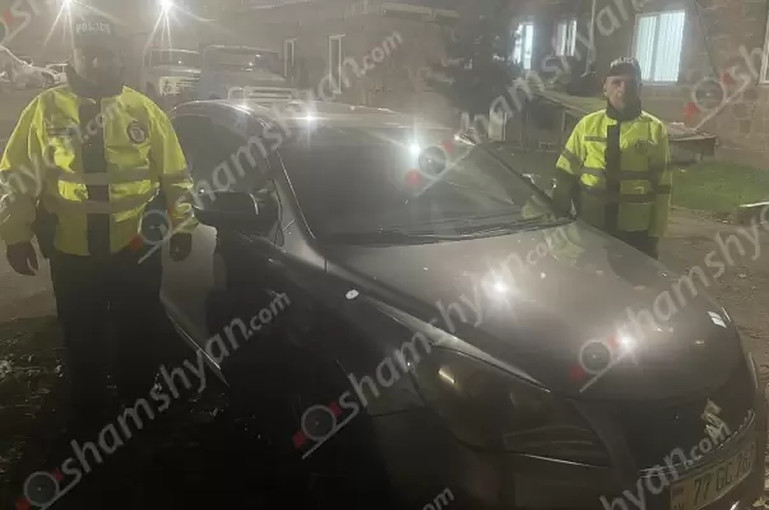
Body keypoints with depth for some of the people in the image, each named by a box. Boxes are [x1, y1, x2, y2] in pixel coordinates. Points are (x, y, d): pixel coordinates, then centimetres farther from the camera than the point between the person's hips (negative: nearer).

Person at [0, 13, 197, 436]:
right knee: (82, 339, 14)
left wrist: (182, 224, 2)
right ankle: (88, 412, 34)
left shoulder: (143, 110, 1)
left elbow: (175, 174, 6)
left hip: (137, 249, 1)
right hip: (72, 253, 0)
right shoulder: (46, 109, -1)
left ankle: (138, 405, 36)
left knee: (139, 335, 14)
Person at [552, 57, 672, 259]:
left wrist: (655, 234, -2)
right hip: (589, 228, 1)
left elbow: (662, 187, 1)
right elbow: (565, 174, 7)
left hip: (635, 232, -1)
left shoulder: (654, 129, 0)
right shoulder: (587, 124, 3)